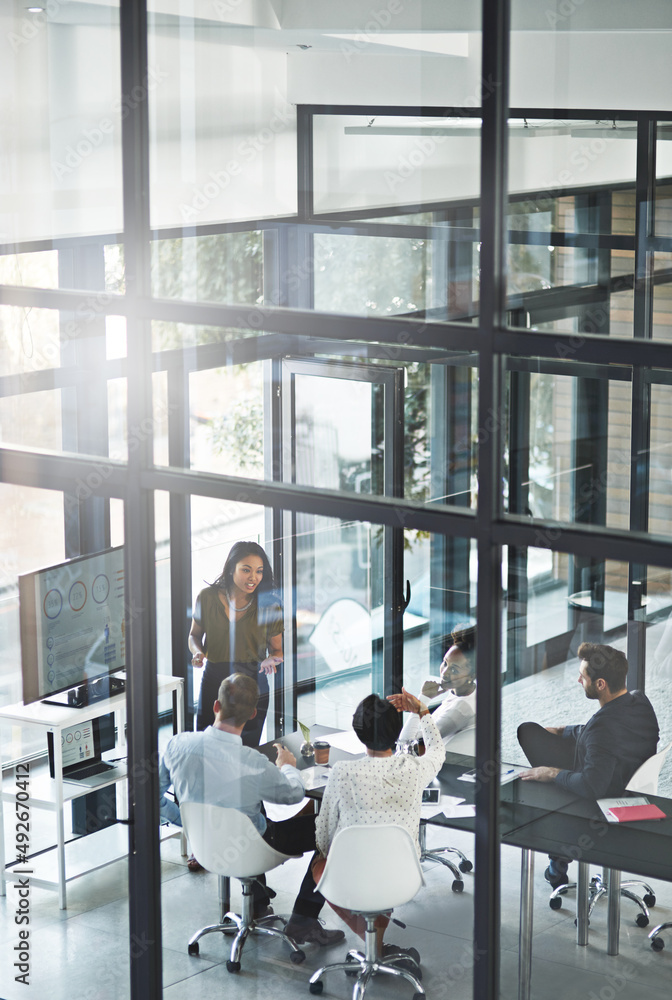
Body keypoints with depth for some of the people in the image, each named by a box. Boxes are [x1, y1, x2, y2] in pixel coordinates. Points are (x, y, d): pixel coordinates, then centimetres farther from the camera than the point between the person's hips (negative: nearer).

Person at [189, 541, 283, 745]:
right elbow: (195, 635, 12)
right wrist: (198, 652, -9)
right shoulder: (207, 598, -4)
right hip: (213, 682, 0)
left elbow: (277, 649, 4)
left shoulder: (269, 605, -4)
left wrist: (271, 659, -19)